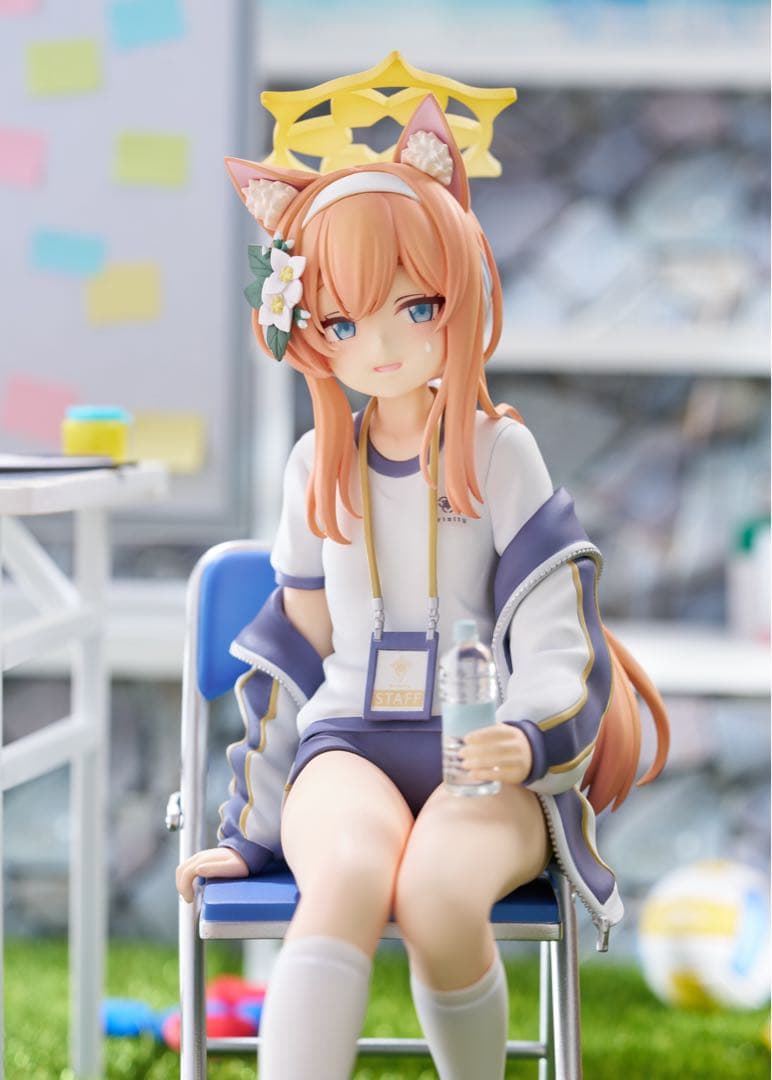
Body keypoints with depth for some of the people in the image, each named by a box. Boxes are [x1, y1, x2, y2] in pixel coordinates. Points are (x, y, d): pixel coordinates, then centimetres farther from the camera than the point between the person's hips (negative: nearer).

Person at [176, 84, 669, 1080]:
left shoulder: (499, 451, 4)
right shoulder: (317, 466, 14)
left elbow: (556, 636, -2)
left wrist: (527, 738, -24)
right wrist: (249, 829, 17)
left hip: (480, 753, -2)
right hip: (347, 743, 2)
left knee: (436, 889, -35)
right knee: (348, 869, -35)